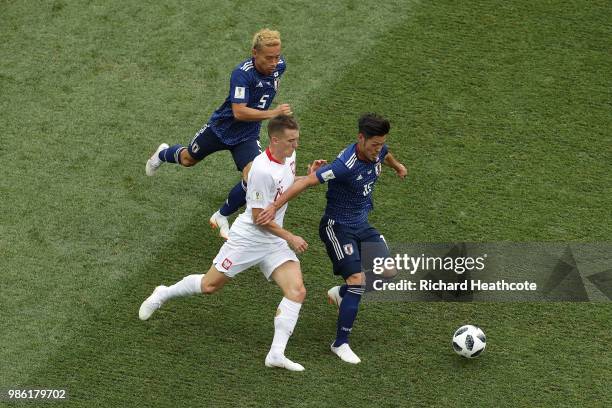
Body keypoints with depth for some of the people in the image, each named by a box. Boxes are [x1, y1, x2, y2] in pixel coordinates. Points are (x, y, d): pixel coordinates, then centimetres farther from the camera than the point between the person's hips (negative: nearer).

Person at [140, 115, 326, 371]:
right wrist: (290, 238, -16)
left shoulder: (289, 156, 1)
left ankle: (277, 354, -13)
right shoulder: (263, 170, -26)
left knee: (297, 291, -13)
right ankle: (164, 294, 36)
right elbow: (259, 217, -22)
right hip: (247, 238, -7)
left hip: (274, 243, 7)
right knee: (209, 286, 7)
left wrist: (309, 176, 4)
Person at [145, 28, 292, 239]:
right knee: (188, 159, 23)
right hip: (221, 127, -3)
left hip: (247, 136, 3)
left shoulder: (279, 65, -13)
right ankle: (163, 154, 61)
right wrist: (272, 113, -44)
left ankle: (222, 216, 3)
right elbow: (239, 112, -39)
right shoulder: (242, 73, -33)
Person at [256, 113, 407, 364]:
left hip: (361, 225, 8)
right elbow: (306, 182, -31)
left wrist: (398, 167, 44)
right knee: (358, 280, -16)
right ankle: (340, 344, -4)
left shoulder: (377, 152, -6)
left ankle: (341, 293, 26)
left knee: (388, 272, 0)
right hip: (338, 227, -8)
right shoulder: (345, 166, -30)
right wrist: (274, 207, -32)